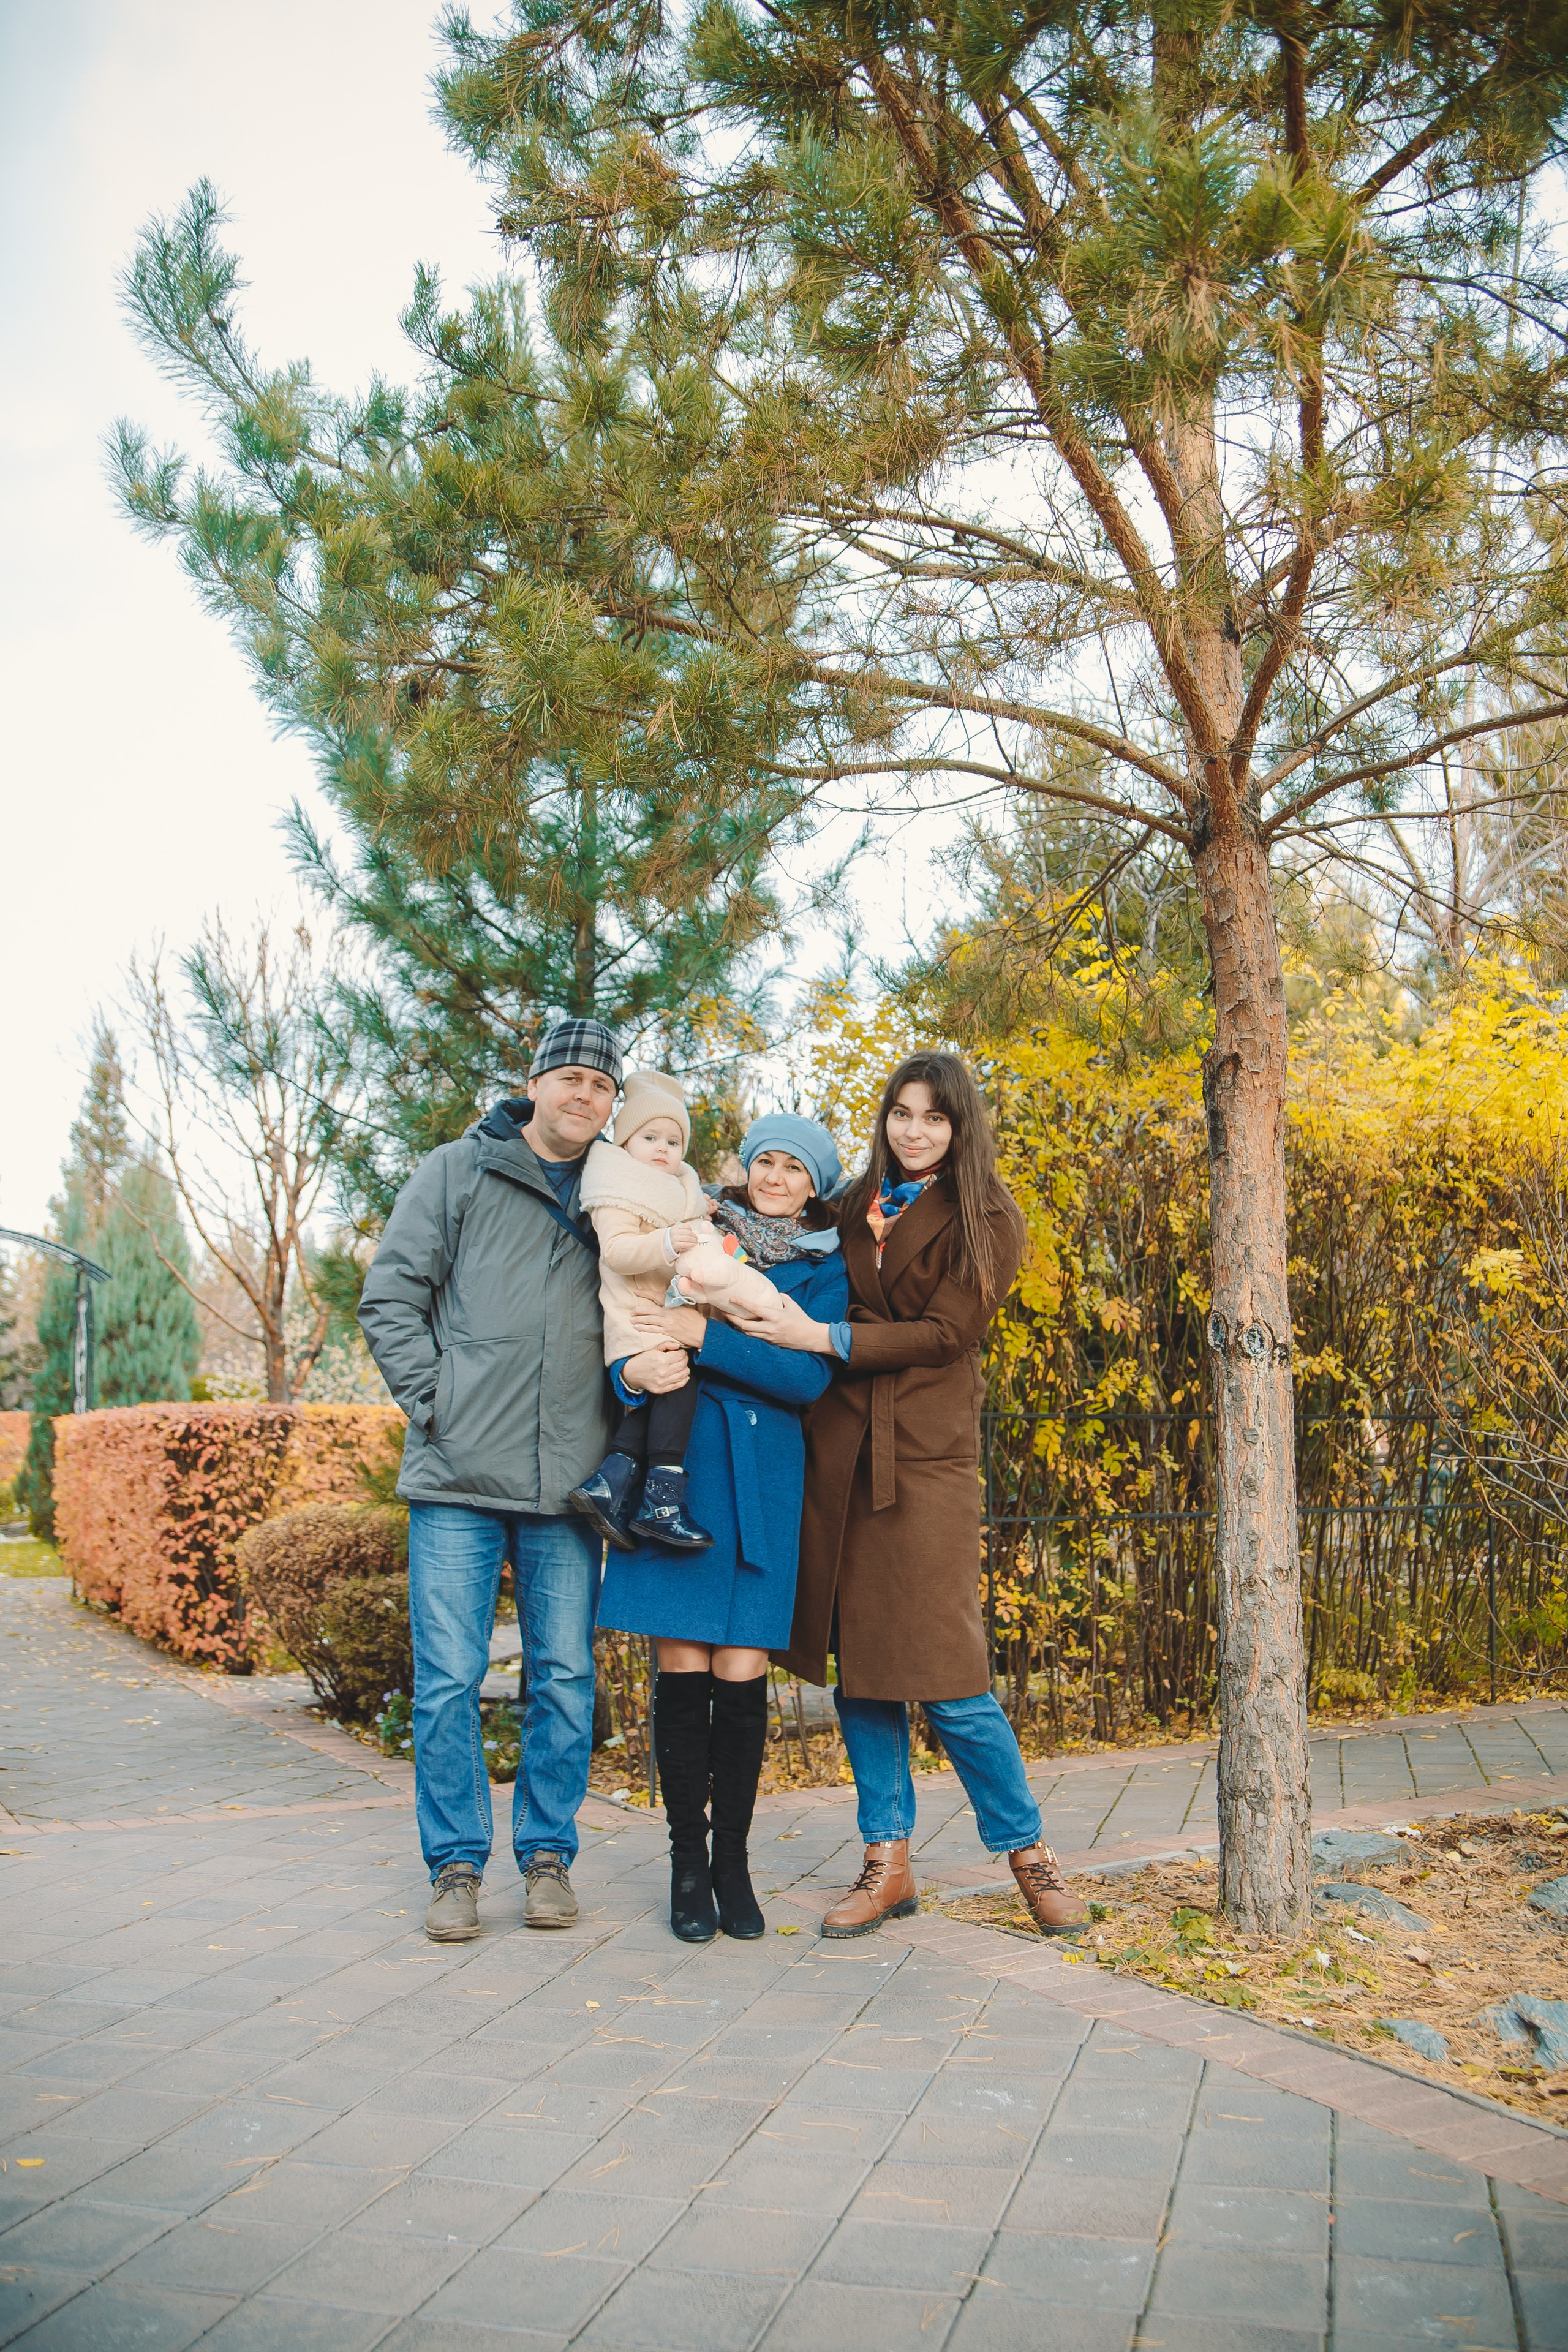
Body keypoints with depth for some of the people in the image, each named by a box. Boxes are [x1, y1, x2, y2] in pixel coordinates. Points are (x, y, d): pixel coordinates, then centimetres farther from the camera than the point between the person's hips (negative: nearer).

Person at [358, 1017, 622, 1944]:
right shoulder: (458, 1173, 5)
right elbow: (389, 1296, 3)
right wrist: (433, 1397, -5)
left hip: (569, 1483, 3)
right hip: (458, 1476, -2)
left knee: (566, 1676, 6)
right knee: (449, 1677, 0)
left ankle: (548, 1853, 20)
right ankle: (457, 1865, 13)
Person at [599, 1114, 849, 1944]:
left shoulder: (826, 1268, 8)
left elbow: (808, 1376, -6)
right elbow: (628, 1328, 7)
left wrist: (704, 1338, -14)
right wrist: (633, 1370, -16)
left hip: (761, 1484, 0)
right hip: (676, 1470, 0)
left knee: (741, 1677, -2)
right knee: (682, 1672, -1)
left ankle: (733, 1860, 15)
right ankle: (687, 1862, 14)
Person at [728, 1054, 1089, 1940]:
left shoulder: (988, 1223, 0)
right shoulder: (855, 1206, 12)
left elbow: (942, 1332, -9)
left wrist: (823, 1338, -15)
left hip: (928, 1453, -4)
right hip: (841, 1450, 4)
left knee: (947, 1674, -5)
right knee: (855, 1661, 6)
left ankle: (1028, 1848, 14)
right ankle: (889, 1861, 18)